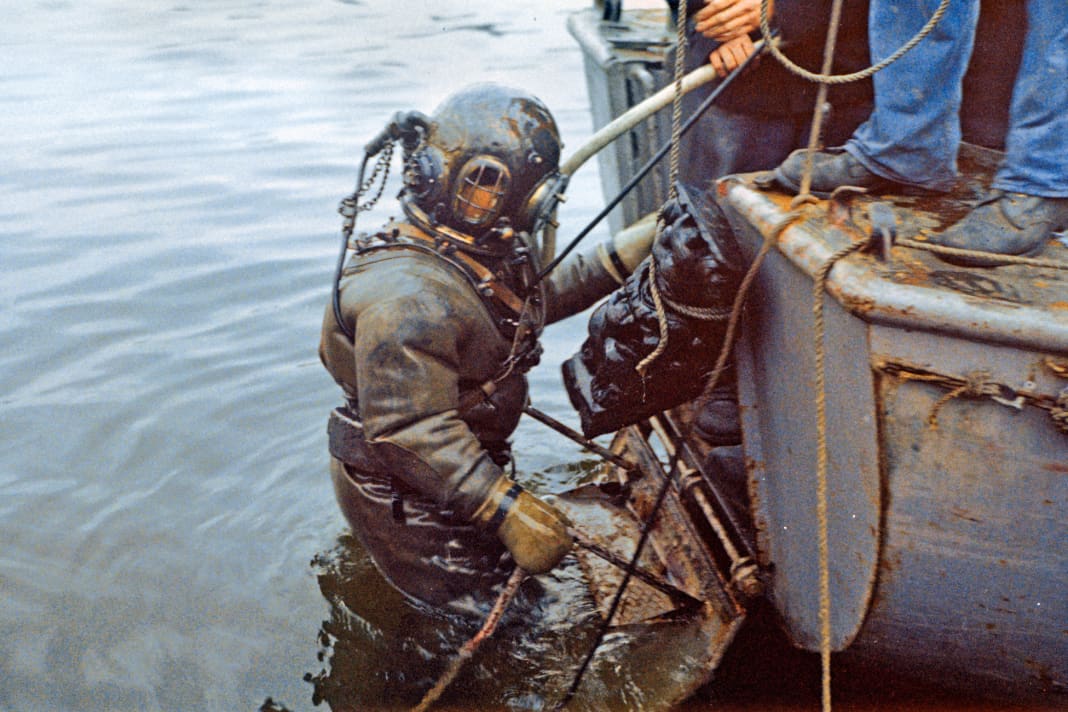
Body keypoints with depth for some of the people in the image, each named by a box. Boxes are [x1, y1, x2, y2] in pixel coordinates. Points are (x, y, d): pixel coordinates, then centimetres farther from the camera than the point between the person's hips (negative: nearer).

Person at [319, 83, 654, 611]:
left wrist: (619, 260, 10)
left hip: (459, 471, 10)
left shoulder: (470, 255, 1)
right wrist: (508, 510, -36)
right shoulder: (408, 297, -33)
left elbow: (530, 304, 19)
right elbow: (411, 434, -35)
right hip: (408, 499, -10)